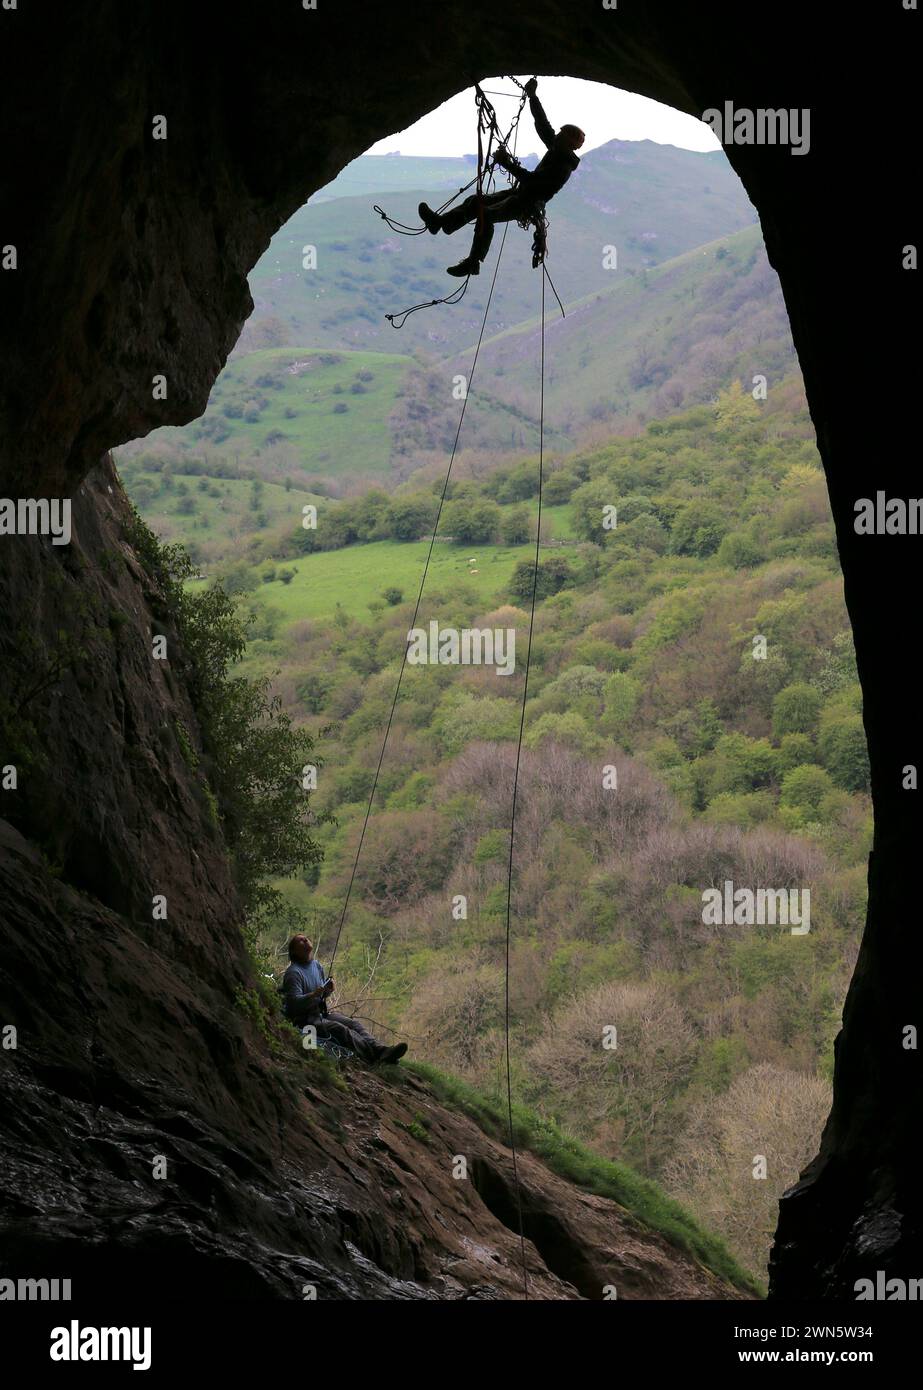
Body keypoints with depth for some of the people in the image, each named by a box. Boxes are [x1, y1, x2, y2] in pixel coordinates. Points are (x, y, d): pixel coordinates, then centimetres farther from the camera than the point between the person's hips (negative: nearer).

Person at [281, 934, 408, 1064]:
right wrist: (313, 995, -35)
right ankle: (373, 1054, -42)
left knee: (353, 1023, -14)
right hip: (305, 1020, -8)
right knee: (341, 1029, -28)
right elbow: (294, 1002, -21)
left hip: (322, 1013, 8)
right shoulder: (293, 973, -11)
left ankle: (381, 1050, -32)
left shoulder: (317, 965, 15)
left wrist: (327, 992, -1)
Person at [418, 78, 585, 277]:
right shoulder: (557, 149, 8)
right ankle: (440, 221, -3)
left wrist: (507, 163, -24)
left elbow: (530, 179, -26)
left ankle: (473, 263, -31)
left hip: (528, 205, -11)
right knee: (476, 201, 3)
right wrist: (532, 96, 8)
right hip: (520, 193, 11)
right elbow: (542, 123, 13)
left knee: (486, 214, -31)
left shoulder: (563, 168, -20)